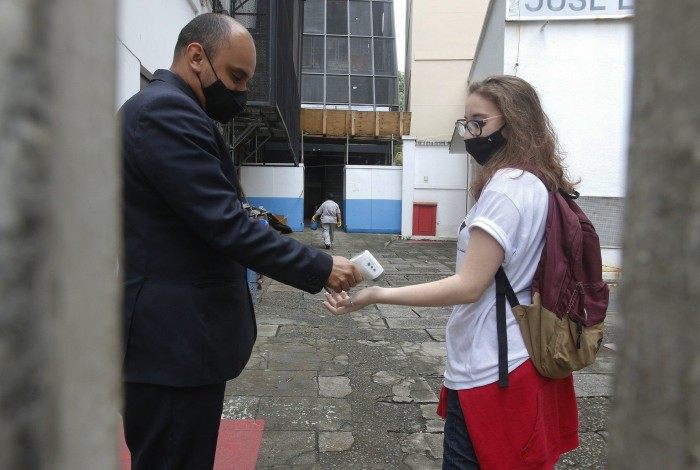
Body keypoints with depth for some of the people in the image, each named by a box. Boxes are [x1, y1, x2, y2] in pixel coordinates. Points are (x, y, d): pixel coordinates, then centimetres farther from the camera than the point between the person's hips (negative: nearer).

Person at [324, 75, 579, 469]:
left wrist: (377, 295, -25)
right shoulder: (538, 185, 8)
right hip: (524, 358, 9)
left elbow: (469, 286, -24)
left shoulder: (506, 186, -20)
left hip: (490, 370, -9)